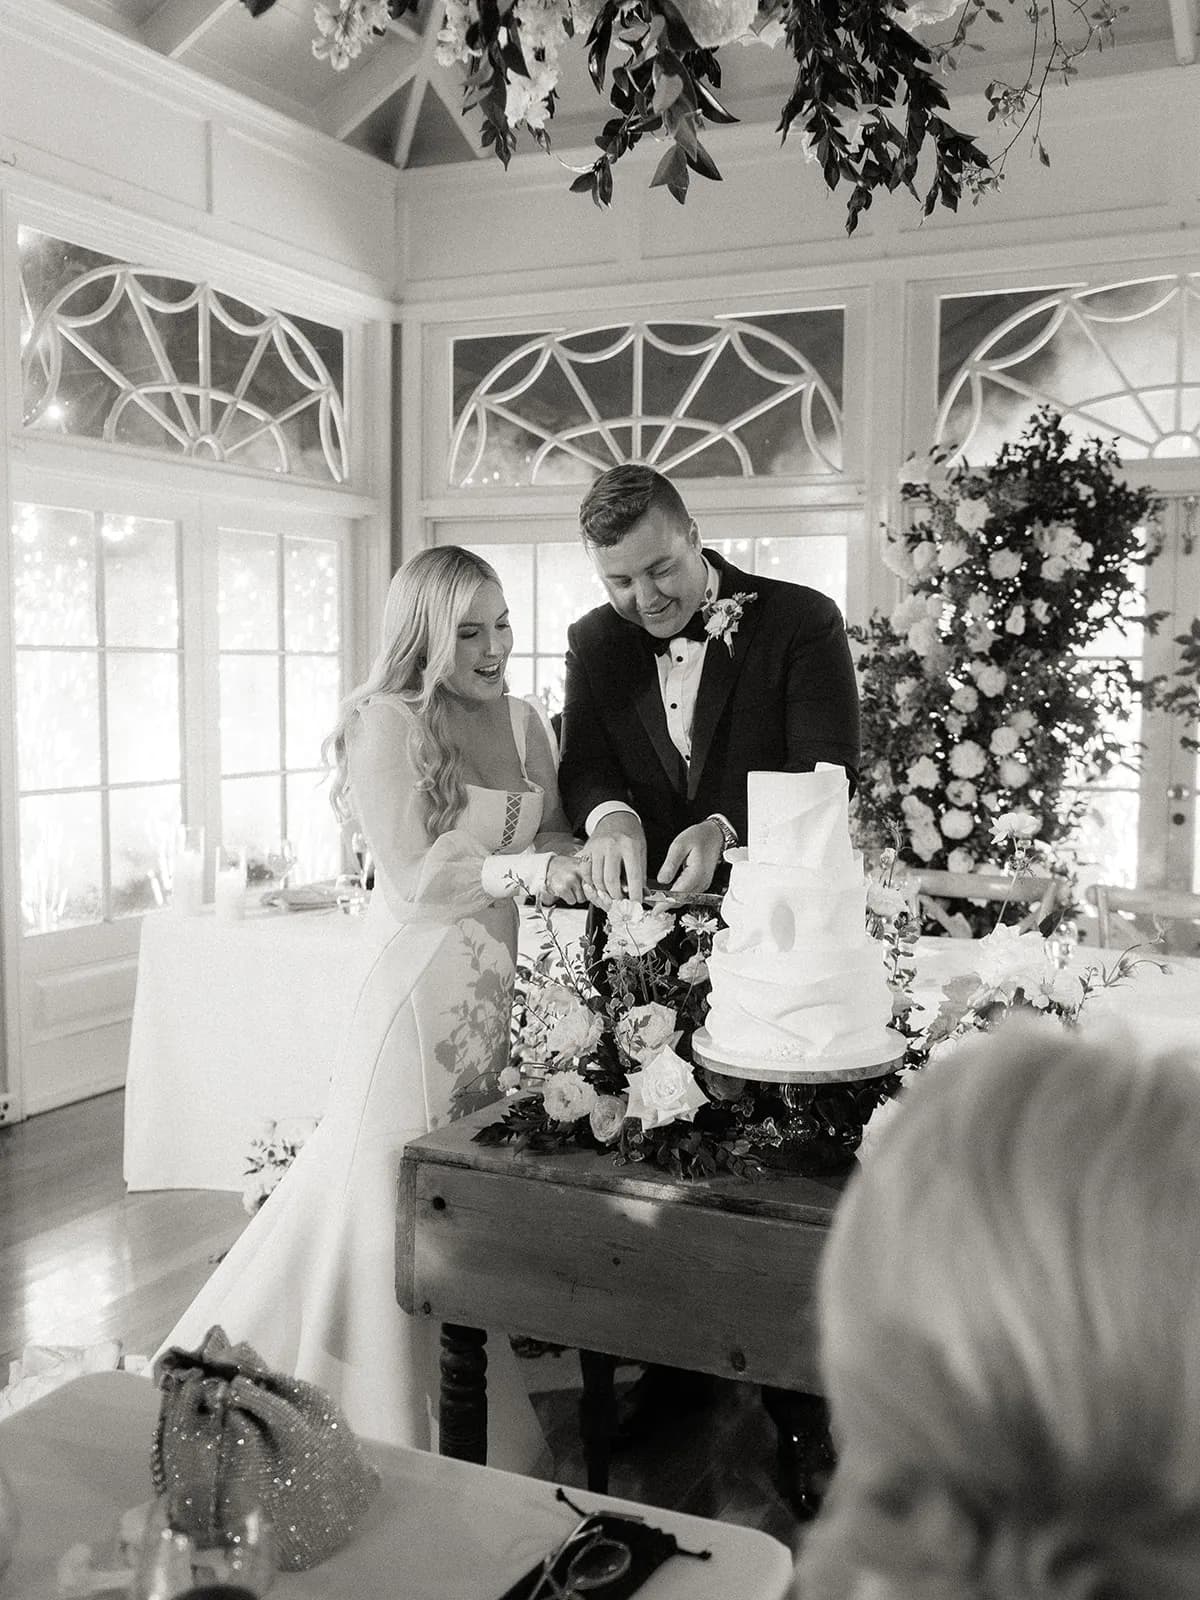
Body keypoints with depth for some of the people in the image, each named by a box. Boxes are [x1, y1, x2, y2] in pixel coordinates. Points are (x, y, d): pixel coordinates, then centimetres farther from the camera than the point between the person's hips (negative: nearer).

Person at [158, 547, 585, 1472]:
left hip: (495, 978, 7)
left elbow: (551, 836, 11)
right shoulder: (387, 723, -11)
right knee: (397, 1188, 3)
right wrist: (525, 869, -25)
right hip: (420, 975, -6)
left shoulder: (522, 722, 9)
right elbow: (413, 878, -16)